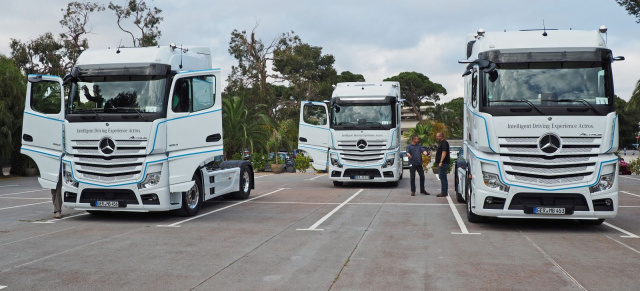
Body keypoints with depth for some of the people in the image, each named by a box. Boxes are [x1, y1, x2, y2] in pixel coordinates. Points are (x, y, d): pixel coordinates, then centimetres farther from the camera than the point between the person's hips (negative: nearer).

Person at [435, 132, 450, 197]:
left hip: (443, 163, -11)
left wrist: (441, 162, -28)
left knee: (442, 177, -10)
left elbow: (444, 152, -23)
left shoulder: (444, 143, -14)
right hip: (441, 163, 11)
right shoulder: (442, 143, 19)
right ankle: (445, 192, 17)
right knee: (444, 178, 12)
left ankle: (444, 193, -10)